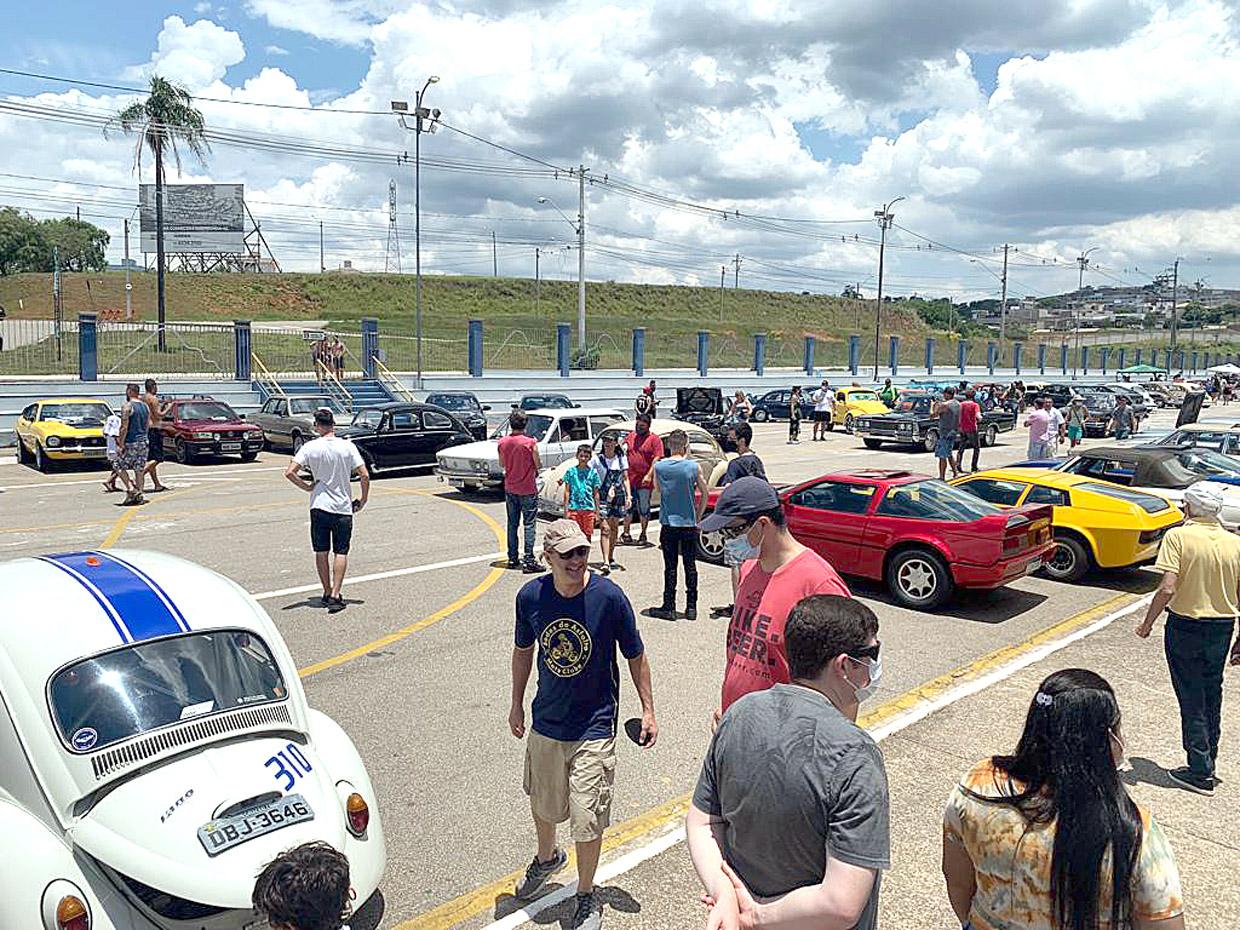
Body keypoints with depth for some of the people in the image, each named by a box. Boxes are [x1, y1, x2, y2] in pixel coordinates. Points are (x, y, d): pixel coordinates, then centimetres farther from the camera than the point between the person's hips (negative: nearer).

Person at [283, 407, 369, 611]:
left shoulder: (310, 447, -5)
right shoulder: (348, 446, -5)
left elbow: (290, 472, -14)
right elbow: (364, 476, -8)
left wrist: (306, 486, 0)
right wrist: (363, 499, 5)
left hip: (319, 506, 0)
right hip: (343, 508, 0)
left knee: (322, 552, 12)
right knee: (341, 553, 5)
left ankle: (327, 593, 19)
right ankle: (335, 595, -5)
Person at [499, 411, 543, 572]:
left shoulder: (502, 442, -2)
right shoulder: (530, 442, -16)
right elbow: (538, 465, -9)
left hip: (510, 489, 5)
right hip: (528, 489, -5)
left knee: (512, 524, 14)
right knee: (529, 525, 0)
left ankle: (512, 559, 19)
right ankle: (528, 561, -2)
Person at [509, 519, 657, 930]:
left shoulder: (609, 597, -20)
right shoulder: (531, 596, -12)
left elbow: (635, 656, -6)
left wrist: (647, 711, -2)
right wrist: (516, 704, 14)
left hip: (594, 728, -3)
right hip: (545, 723, 4)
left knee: (588, 820, 2)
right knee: (542, 804, 23)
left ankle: (586, 896, 29)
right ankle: (547, 857, 55)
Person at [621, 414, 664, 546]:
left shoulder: (654, 440, -5)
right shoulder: (630, 436, 11)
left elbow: (657, 459, -12)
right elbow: (624, 452, 23)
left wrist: (649, 475, -20)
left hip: (644, 481, -5)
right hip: (629, 479, 5)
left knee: (644, 508, 4)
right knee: (628, 507, 10)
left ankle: (643, 536, 14)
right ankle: (626, 534, 19)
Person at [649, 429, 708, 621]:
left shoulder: (658, 466, -5)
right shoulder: (694, 467, -7)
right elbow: (705, 493, 2)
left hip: (668, 523, 0)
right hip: (689, 523, 0)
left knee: (670, 566, 6)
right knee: (690, 566, 9)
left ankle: (669, 607, 9)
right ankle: (691, 607, 14)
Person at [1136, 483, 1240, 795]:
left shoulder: (1177, 537, -14)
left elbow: (1167, 588, -21)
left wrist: (1147, 624, -9)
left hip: (1185, 626, -4)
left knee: (1192, 699, 4)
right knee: (1212, 697, 19)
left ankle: (1200, 773, 9)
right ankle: (1207, 764, 30)